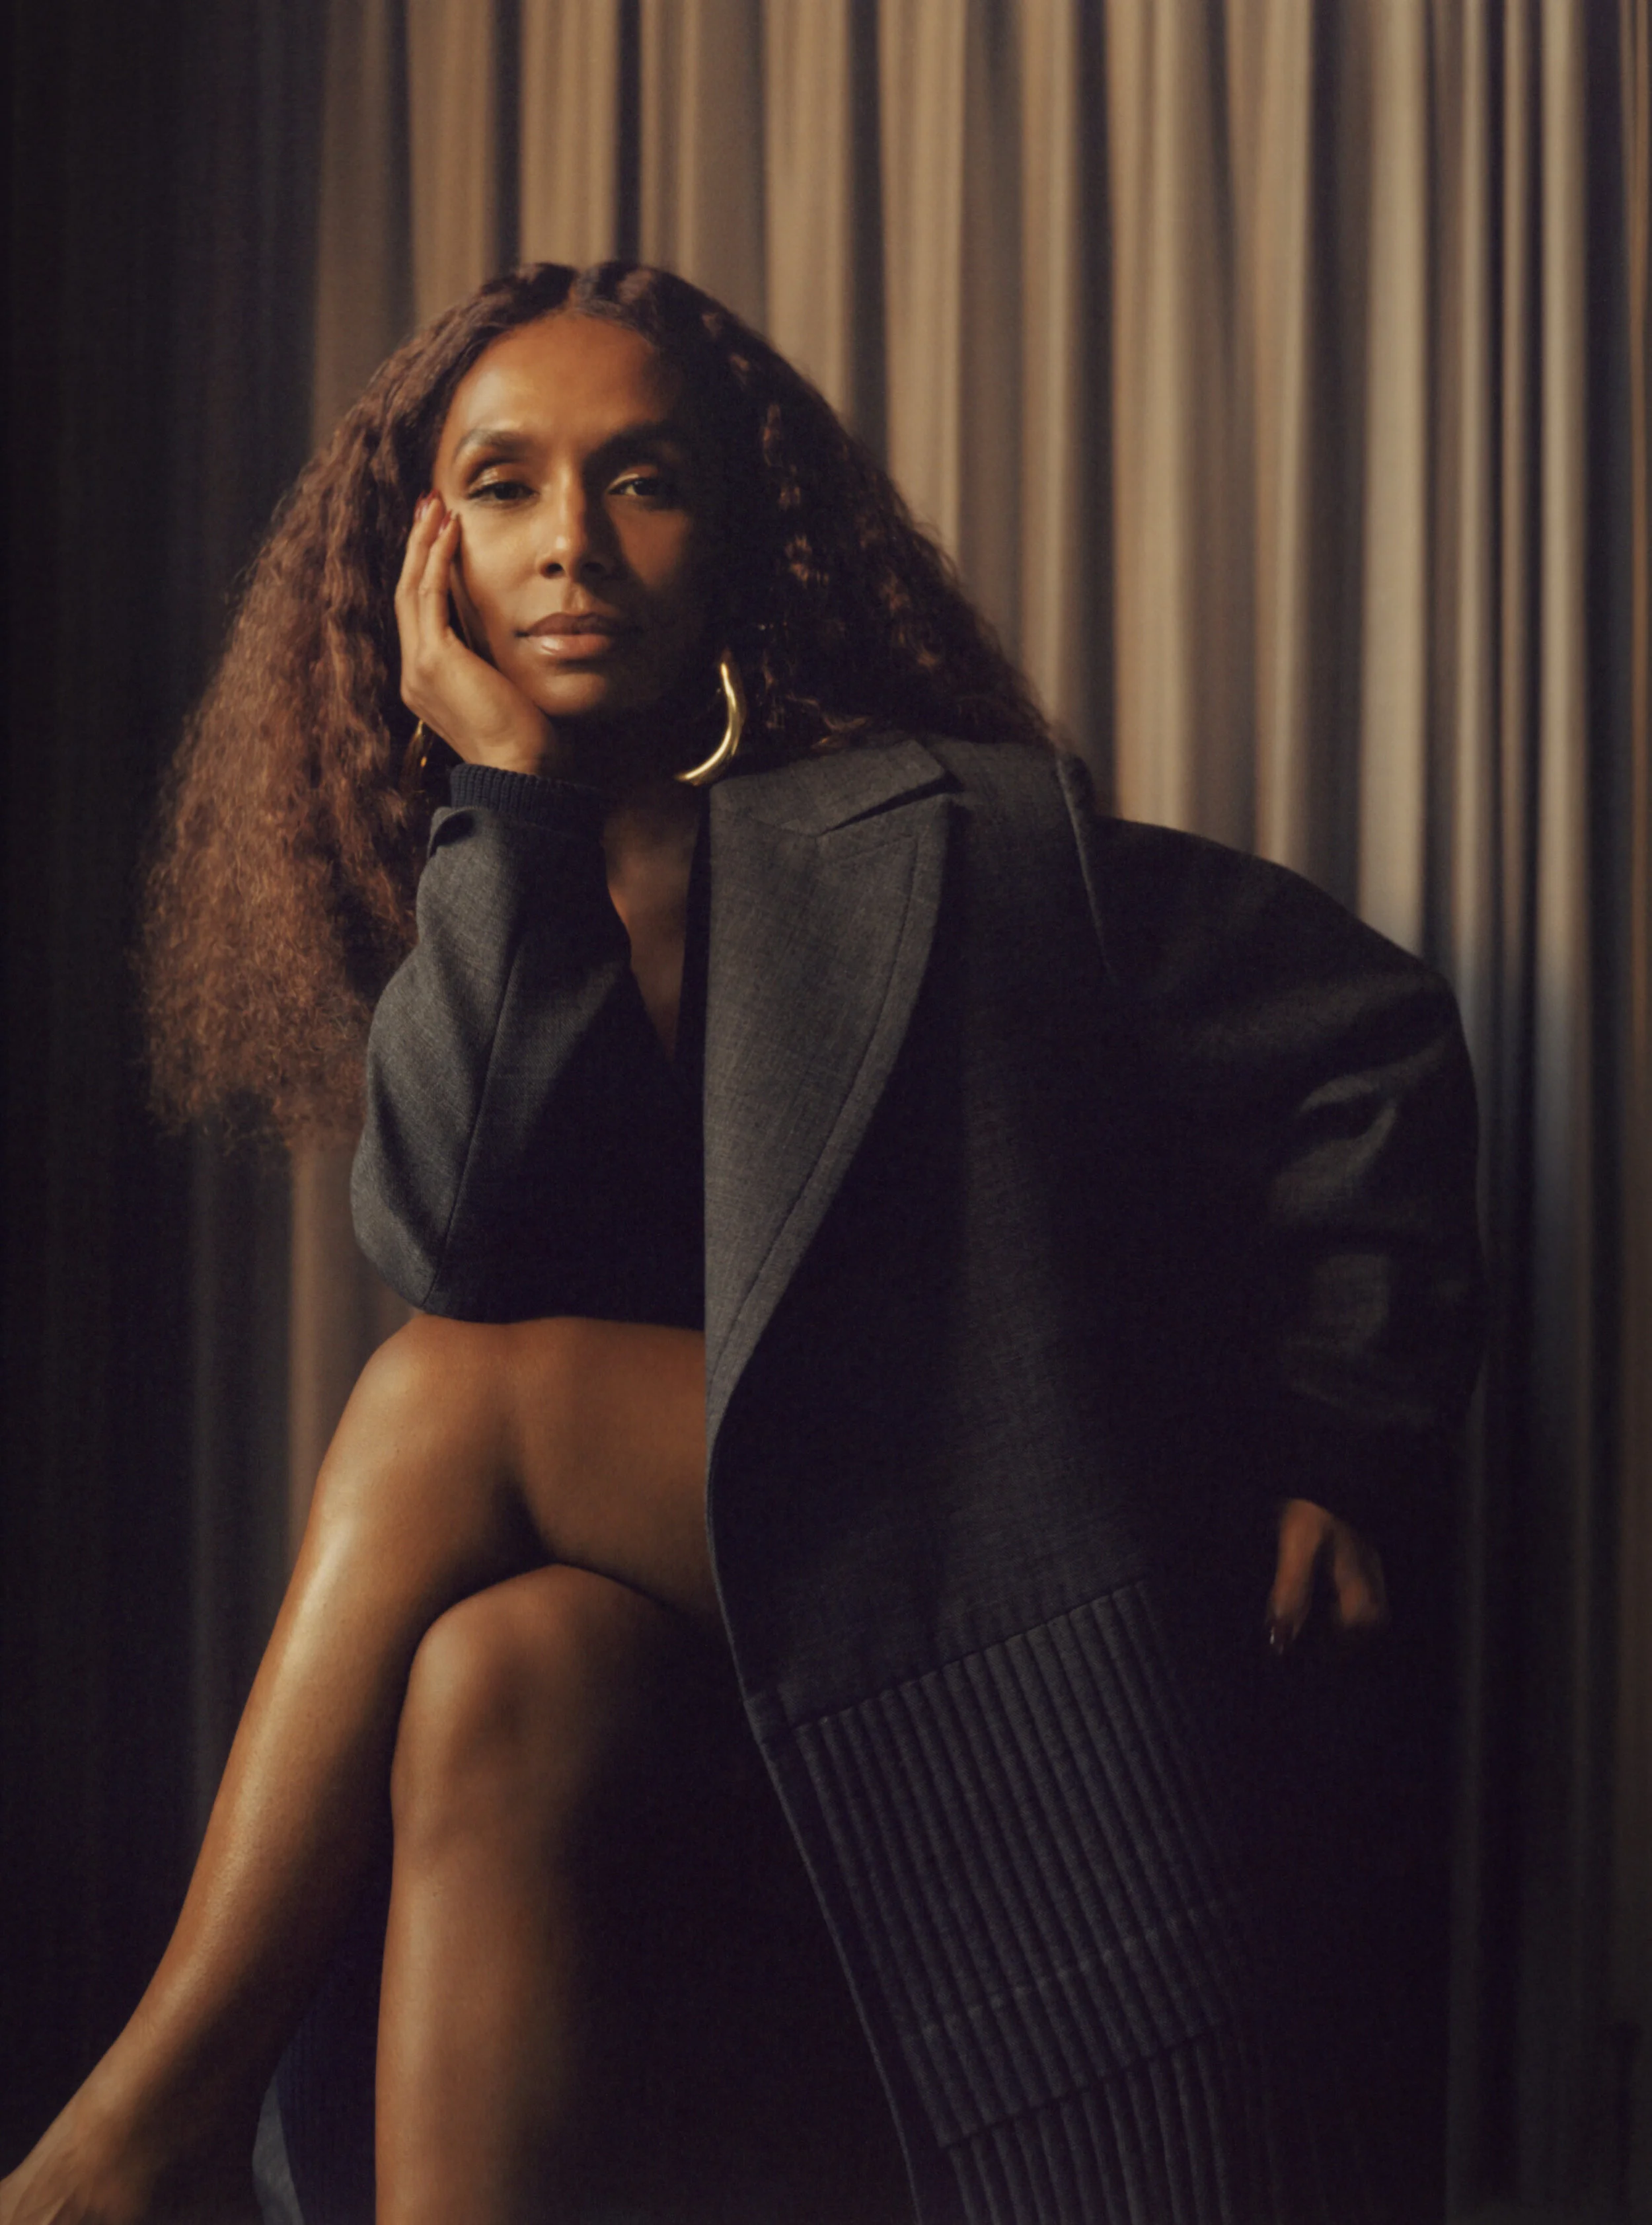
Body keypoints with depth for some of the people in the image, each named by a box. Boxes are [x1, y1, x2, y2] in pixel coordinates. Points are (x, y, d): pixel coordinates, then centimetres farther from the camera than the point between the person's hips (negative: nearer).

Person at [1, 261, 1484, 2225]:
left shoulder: (947, 829, -3)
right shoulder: (456, 914, 8)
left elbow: (1368, 1049, 2)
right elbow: (454, 1240, -13)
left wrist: (1348, 1449, -1)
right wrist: (500, 792, -12)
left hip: (979, 1533, -4)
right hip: (671, 1568, 4)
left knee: (457, 1392, -20)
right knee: (488, 1688, -29)